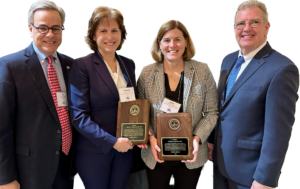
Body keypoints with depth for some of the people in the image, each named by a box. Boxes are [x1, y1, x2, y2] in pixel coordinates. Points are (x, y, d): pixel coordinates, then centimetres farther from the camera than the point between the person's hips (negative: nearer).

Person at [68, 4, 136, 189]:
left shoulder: (129, 64, 4)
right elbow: (78, 114, -16)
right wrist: (111, 141, -19)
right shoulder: (82, 65, -13)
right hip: (94, 150, -4)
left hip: (124, 148, 5)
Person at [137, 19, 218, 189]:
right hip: (157, 154, 1)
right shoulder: (146, 73, -5)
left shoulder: (203, 71, -7)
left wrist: (198, 138, -16)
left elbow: (212, 112, -3)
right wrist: (151, 138, -14)